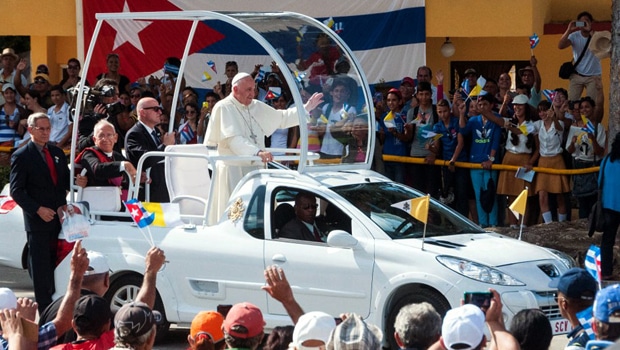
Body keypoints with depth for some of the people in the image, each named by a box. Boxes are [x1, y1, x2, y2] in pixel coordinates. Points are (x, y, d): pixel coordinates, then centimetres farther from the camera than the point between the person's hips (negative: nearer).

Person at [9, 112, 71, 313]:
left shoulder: (57, 153, 14)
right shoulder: (22, 157, -4)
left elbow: (65, 181, 20)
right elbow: (16, 191, -8)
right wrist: (38, 210, -17)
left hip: (59, 219, 5)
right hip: (37, 221, -5)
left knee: (56, 265, 8)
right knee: (40, 267, -1)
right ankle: (45, 309, 3)